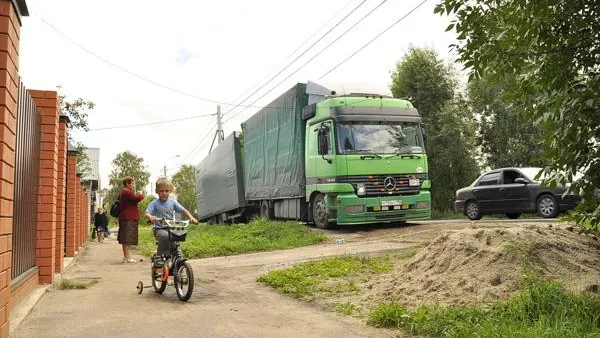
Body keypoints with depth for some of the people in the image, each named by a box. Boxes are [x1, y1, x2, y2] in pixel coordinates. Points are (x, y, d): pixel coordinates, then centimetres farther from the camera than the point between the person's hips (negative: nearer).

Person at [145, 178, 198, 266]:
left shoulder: (172, 202, 8)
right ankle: (159, 256, -19)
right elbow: (147, 213, -13)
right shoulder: (154, 203, -1)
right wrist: (150, 217, -37)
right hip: (159, 229, -3)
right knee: (165, 236, -34)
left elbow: (183, 210, 4)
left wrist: (191, 218, -14)